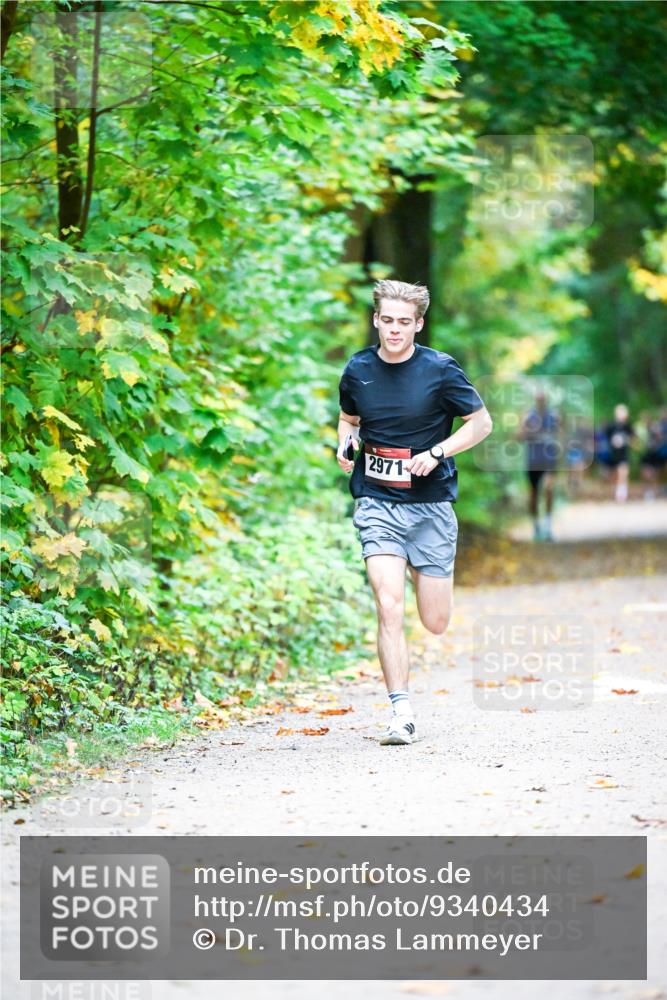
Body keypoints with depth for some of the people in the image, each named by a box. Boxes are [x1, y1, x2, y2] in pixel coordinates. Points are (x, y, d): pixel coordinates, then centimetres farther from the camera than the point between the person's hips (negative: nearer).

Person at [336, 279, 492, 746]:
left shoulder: (440, 370, -6)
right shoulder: (358, 370, 3)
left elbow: (481, 422, 1)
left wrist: (436, 453, -13)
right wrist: (345, 444, -2)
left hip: (431, 505, -1)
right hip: (377, 504, 1)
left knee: (436, 623, 4)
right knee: (390, 609, -16)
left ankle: (425, 573, 41)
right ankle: (401, 712, -11)